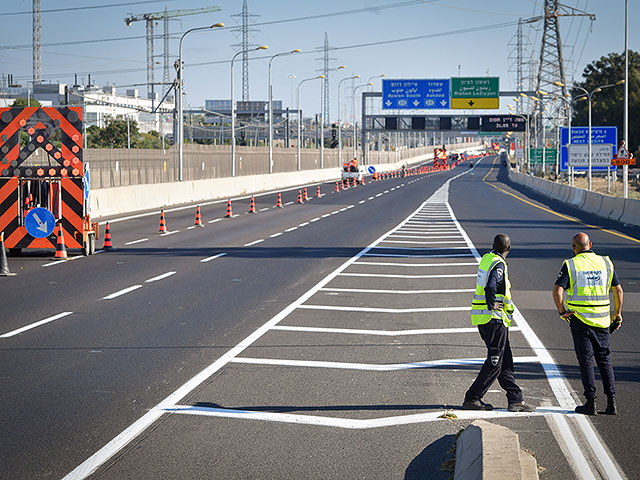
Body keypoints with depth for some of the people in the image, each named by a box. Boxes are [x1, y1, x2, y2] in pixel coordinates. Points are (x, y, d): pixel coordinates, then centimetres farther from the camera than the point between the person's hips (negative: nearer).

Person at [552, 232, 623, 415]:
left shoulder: (571, 265, -6)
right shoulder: (605, 263, 5)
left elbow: (557, 292, -15)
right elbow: (618, 290, 8)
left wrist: (562, 311, -2)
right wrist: (618, 313, 17)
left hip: (579, 319, -3)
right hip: (602, 320, 3)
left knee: (586, 360, 3)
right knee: (604, 359, 11)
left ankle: (590, 402, 1)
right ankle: (611, 402, 5)